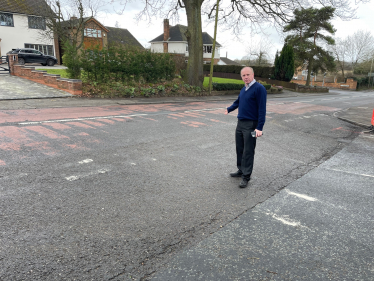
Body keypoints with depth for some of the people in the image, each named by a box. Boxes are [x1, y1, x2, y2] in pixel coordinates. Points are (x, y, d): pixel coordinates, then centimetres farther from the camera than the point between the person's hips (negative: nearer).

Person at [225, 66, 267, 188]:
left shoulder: (259, 88, -14)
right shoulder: (244, 89, 11)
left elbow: (262, 109, -18)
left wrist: (259, 128, -23)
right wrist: (229, 109, 40)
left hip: (251, 125, -8)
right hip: (240, 123, 8)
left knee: (248, 152, -1)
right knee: (239, 149, 15)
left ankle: (246, 177, 9)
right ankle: (241, 170, 30)